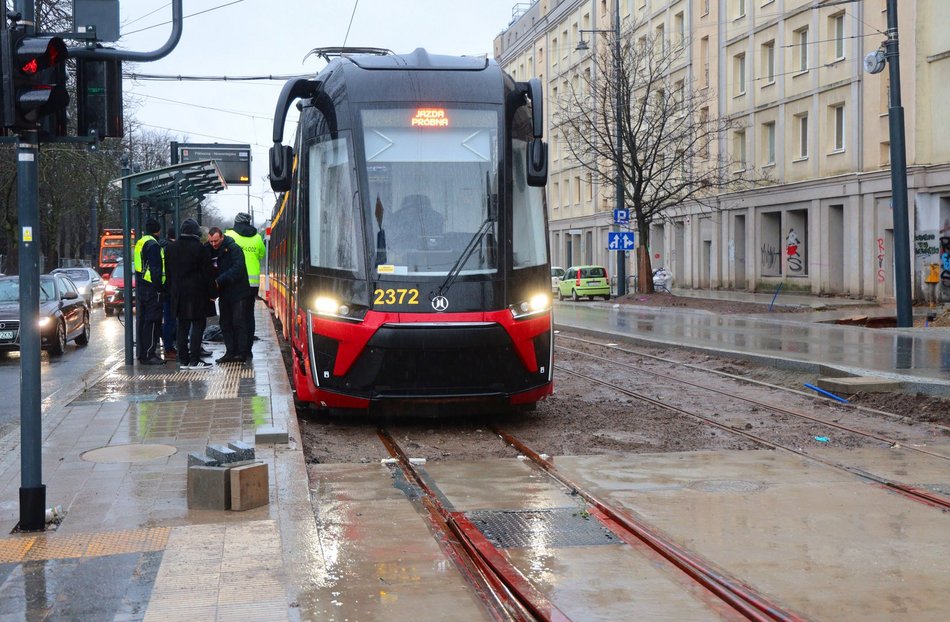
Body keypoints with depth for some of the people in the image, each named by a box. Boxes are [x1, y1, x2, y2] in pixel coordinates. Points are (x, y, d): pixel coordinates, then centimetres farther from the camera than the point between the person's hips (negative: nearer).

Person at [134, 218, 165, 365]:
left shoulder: (139, 243, 16)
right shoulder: (153, 245, -14)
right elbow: (156, 270, -19)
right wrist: (160, 287, -16)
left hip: (140, 287, 10)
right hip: (152, 288, -10)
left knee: (142, 320, 13)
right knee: (152, 321, -8)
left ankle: (142, 353, 19)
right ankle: (148, 355, -10)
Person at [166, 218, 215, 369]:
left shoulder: (170, 248, 8)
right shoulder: (201, 249, -10)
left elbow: (168, 272, 13)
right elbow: (207, 273, -9)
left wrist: (171, 291, 18)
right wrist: (211, 293, -3)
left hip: (178, 293, 6)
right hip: (197, 294, -6)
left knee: (182, 326, 11)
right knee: (198, 325, -2)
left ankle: (183, 360, 12)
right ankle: (194, 360, -6)